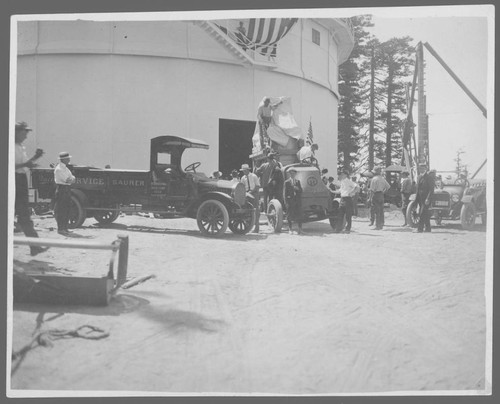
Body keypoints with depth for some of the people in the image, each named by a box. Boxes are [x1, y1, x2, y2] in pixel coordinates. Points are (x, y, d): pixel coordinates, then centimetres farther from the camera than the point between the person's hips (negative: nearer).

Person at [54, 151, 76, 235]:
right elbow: (67, 180, -18)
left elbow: (72, 179, 12)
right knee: (60, 210, -7)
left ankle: (65, 228, 18)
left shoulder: (65, 168, 17)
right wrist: (72, 179, 0)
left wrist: (71, 178, -8)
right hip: (61, 189, -9)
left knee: (66, 209, 12)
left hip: (67, 189, 9)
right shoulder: (59, 169, -13)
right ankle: (60, 229, -4)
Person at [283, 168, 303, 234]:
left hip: (298, 201, 3)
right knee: (290, 215, 0)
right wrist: (286, 202, -8)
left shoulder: (298, 182, 13)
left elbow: (301, 190, 8)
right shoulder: (287, 182, 2)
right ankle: (290, 230, 8)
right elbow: (285, 192, -1)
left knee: (299, 214, 0)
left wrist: (296, 188, -12)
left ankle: (300, 229, 3)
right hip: (290, 200, -3)